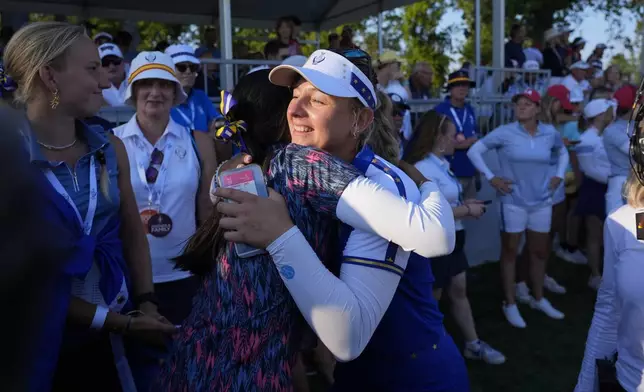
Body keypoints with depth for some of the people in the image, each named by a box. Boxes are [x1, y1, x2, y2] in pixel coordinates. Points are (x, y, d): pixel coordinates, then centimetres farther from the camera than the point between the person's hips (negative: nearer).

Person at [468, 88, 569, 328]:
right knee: (510, 252, 6)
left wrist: (559, 175, 8)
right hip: (514, 202, -4)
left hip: (542, 202, 4)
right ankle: (510, 304, 19)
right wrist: (490, 177, -11)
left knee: (540, 252, 16)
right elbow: (474, 151, -6)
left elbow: (562, 152, 22)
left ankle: (538, 299, 35)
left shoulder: (550, 133, 1)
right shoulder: (504, 133, -11)